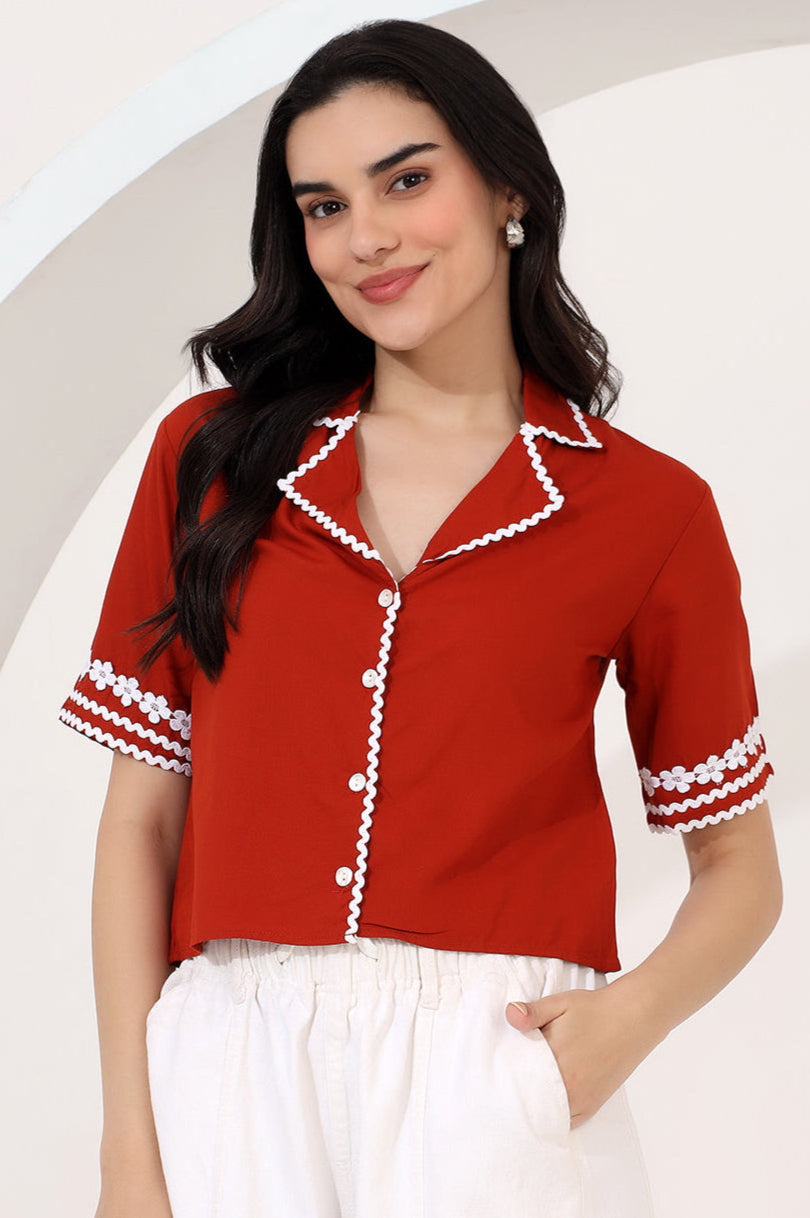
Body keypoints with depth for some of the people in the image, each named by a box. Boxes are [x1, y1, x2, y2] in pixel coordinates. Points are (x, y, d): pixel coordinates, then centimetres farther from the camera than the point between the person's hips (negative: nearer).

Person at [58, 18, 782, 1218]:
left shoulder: (648, 512, 2)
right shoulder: (211, 455, 7)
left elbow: (740, 866, 9)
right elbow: (141, 816, 4)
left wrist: (626, 1018, -11)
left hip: (495, 1075, -1)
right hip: (229, 1072, 2)